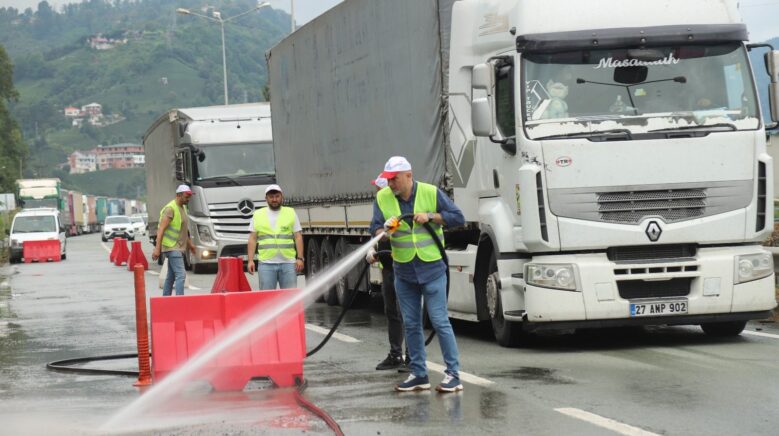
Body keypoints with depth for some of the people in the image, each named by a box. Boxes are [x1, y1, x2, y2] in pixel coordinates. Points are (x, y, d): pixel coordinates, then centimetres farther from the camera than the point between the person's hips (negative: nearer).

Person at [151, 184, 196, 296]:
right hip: (172, 248, -10)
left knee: (171, 276, 14)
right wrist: (157, 248, -25)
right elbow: (161, 229, -20)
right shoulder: (170, 209, -15)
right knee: (181, 275, -17)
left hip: (179, 247, 10)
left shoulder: (183, 207, 14)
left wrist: (189, 243, 29)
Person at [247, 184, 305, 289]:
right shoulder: (258, 215, 11)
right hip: (266, 264, 0)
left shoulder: (291, 213, 11)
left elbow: (298, 237, 7)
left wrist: (300, 258, -3)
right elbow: (252, 239, 9)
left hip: (288, 262, 0)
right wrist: (250, 260, -1)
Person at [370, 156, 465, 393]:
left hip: (432, 269, -4)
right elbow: (375, 228, -2)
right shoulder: (383, 198, 0)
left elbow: (458, 217, -4)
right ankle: (419, 374, 18)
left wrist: (430, 216, -16)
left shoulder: (431, 193, -7)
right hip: (403, 272, 4)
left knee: (439, 321, -6)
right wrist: (385, 231, -25)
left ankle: (453, 375, -3)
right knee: (411, 324, 9)